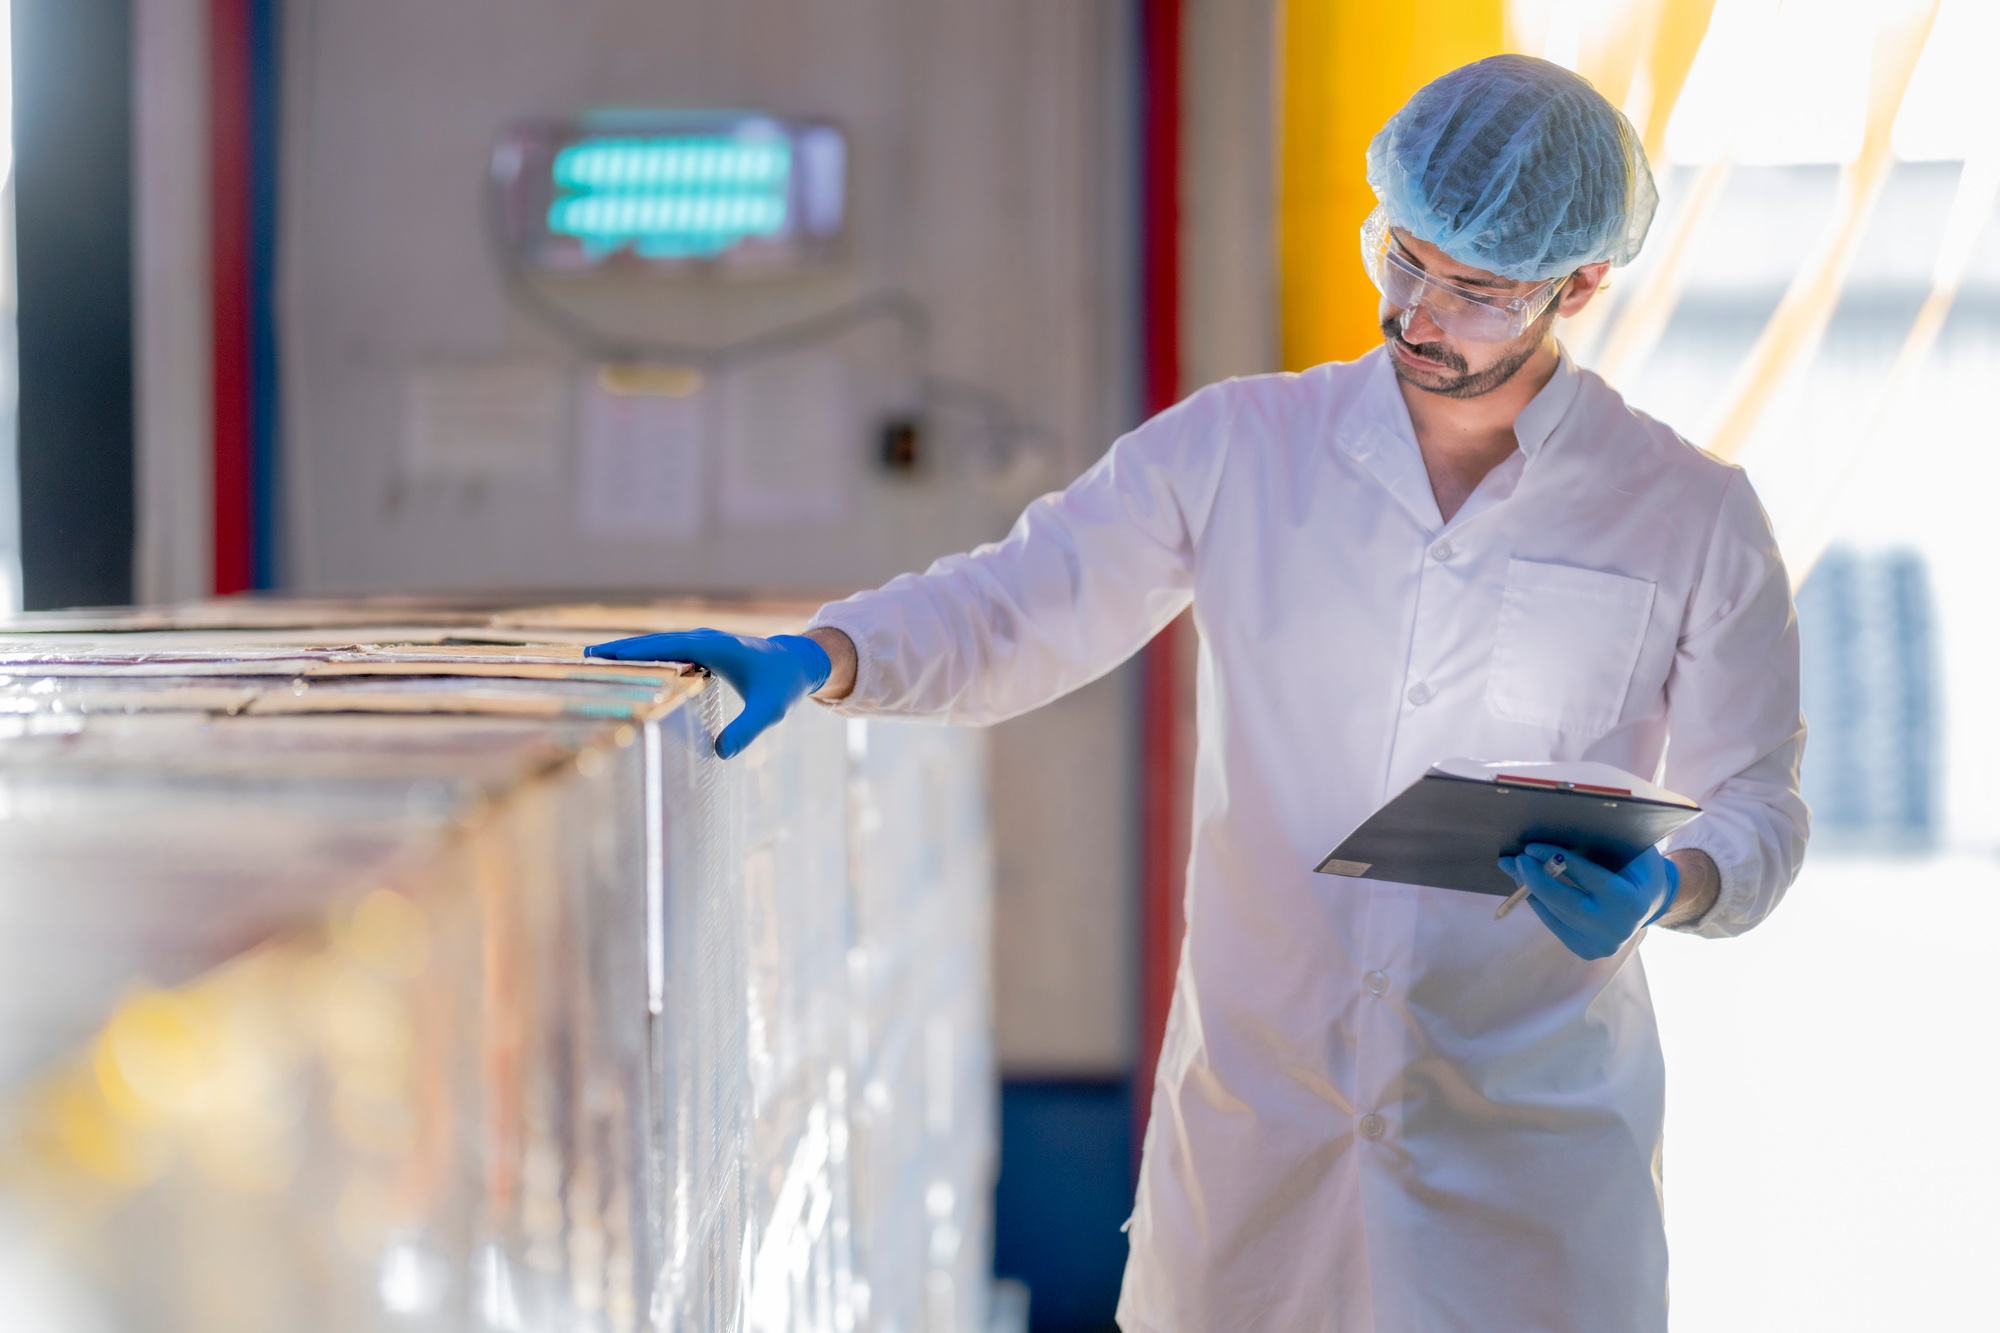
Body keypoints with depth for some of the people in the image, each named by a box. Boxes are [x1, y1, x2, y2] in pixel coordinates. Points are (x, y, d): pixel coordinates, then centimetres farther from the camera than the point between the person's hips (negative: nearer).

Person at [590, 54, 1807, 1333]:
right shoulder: (1237, 449, 2)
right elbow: (1013, 614, 5)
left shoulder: (1693, 520, 0)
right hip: (1253, 1124, 1)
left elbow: (1756, 806, 5)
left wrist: (1669, 886, -17)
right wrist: (811, 660, -13)